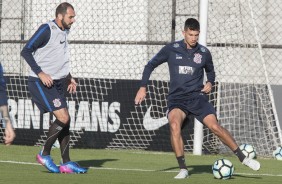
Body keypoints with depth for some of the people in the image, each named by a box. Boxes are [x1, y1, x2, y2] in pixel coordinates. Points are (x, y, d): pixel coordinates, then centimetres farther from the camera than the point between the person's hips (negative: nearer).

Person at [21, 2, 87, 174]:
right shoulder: (46, 30, -14)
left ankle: (66, 163, 10)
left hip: (56, 83, 9)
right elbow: (26, 51, -16)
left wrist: (68, 77, 17)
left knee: (65, 120, 5)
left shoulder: (63, 32, 13)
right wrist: (40, 73, -22)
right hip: (40, 83, -9)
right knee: (63, 118, -16)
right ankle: (45, 154, -2)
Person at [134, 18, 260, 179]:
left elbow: (210, 71, 23)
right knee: (174, 125, -29)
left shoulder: (204, 52, 4)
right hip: (177, 98, -1)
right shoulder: (171, 50, -1)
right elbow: (151, 65, 8)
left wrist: (210, 83, 1)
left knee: (215, 126, -15)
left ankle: (243, 158, 0)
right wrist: (143, 87, 0)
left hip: (198, 97, 1)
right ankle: (183, 169, -22)